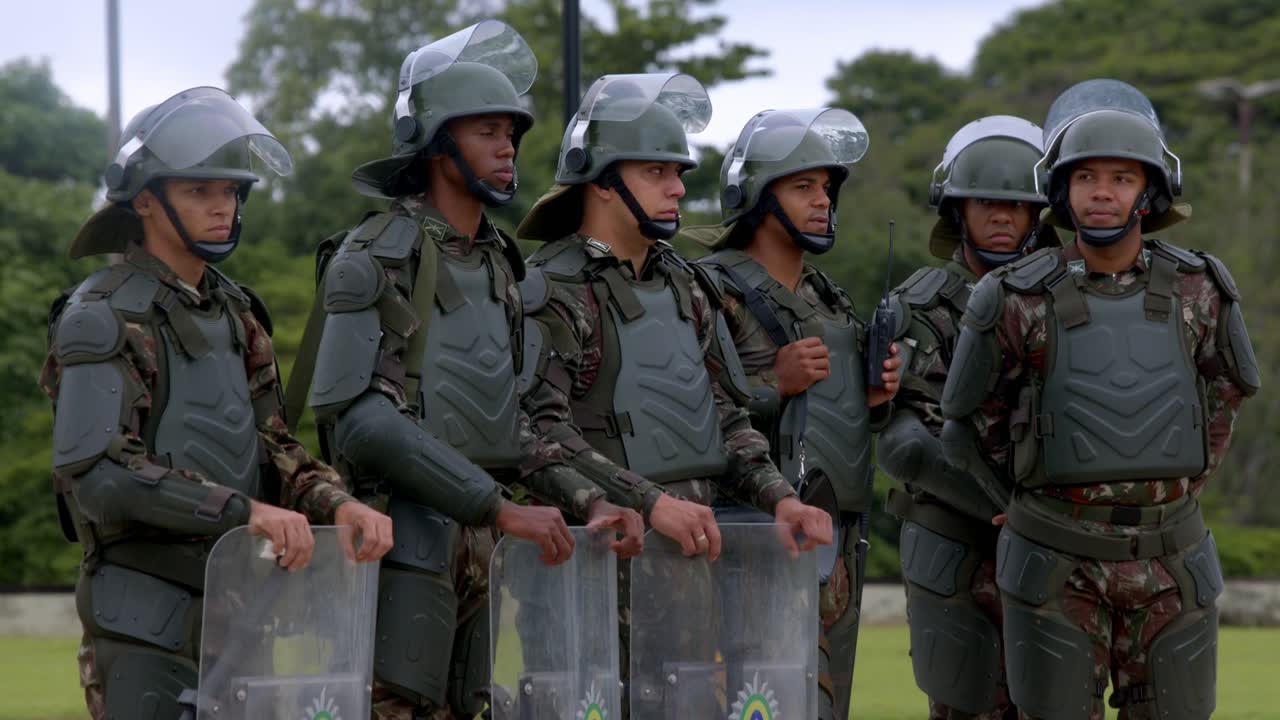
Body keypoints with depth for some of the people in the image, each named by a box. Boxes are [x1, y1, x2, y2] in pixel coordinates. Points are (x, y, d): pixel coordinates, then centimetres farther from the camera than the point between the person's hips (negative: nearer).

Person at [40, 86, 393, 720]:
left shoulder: (237, 315, 16)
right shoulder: (105, 318, -9)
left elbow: (273, 449, 13)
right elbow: (97, 473, -21)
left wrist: (338, 504, -9)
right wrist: (242, 509, -29)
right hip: (148, 620, -7)